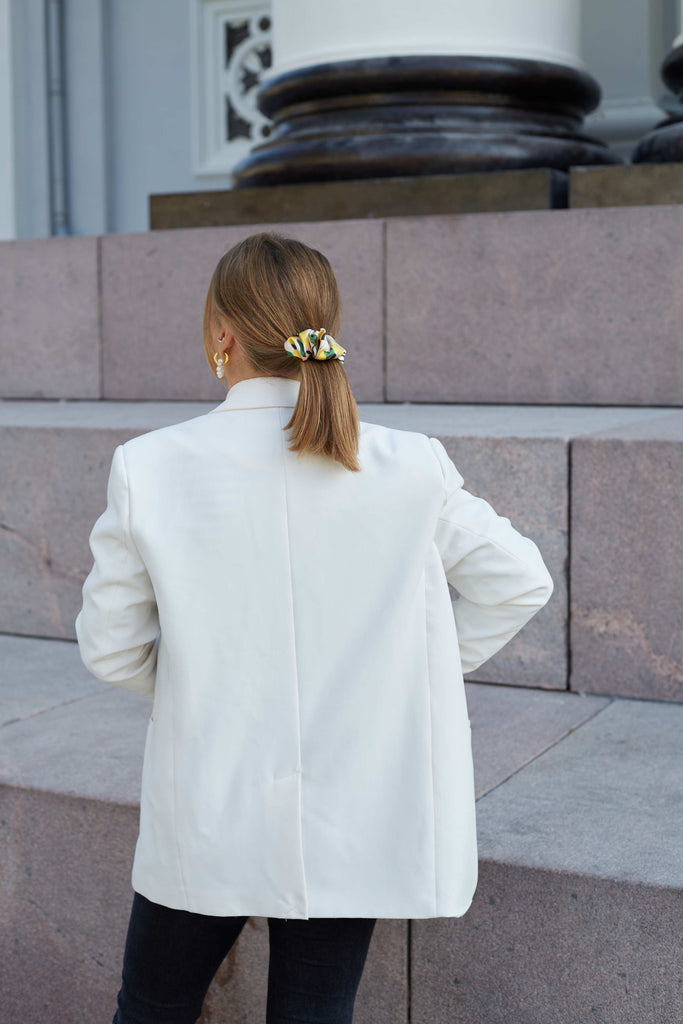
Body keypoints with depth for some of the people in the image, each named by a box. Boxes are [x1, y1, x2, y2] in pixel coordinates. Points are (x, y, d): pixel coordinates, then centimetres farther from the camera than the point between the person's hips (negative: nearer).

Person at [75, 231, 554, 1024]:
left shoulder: (150, 469, -12)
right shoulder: (410, 469, -10)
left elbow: (109, 644, -2)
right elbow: (519, 582, 2)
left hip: (206, 821, 0)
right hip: (352, 825, 1)